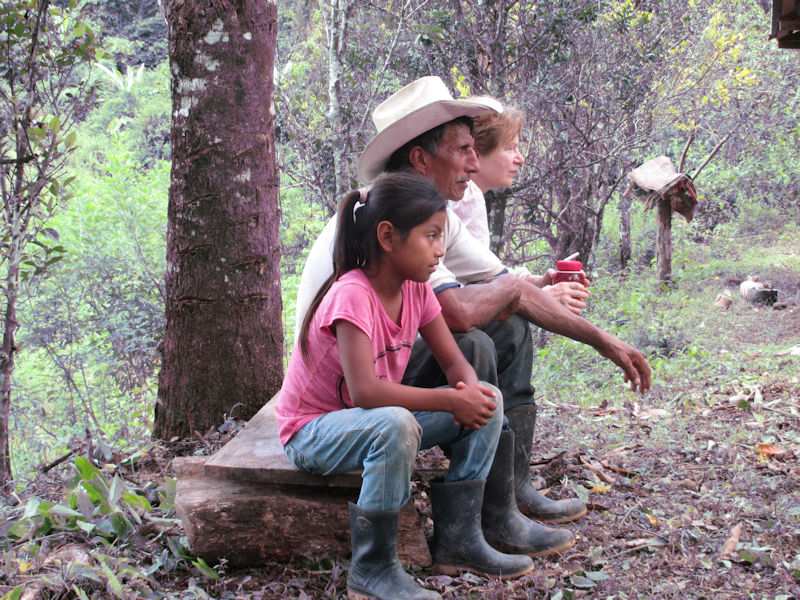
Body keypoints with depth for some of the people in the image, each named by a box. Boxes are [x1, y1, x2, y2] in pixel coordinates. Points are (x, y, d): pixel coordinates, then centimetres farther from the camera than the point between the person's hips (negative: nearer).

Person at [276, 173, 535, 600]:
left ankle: (457, 540, 2)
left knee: (487, 402, -4)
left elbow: (454, 362, 0)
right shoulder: (352, 295, -27)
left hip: (376, 419, 8)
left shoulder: (416, 289, -3)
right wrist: (450, 400, -31)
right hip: (311, 431, -8)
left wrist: (470, 391, -24)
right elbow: (365, 391, -36)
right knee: (395, 425, -39)